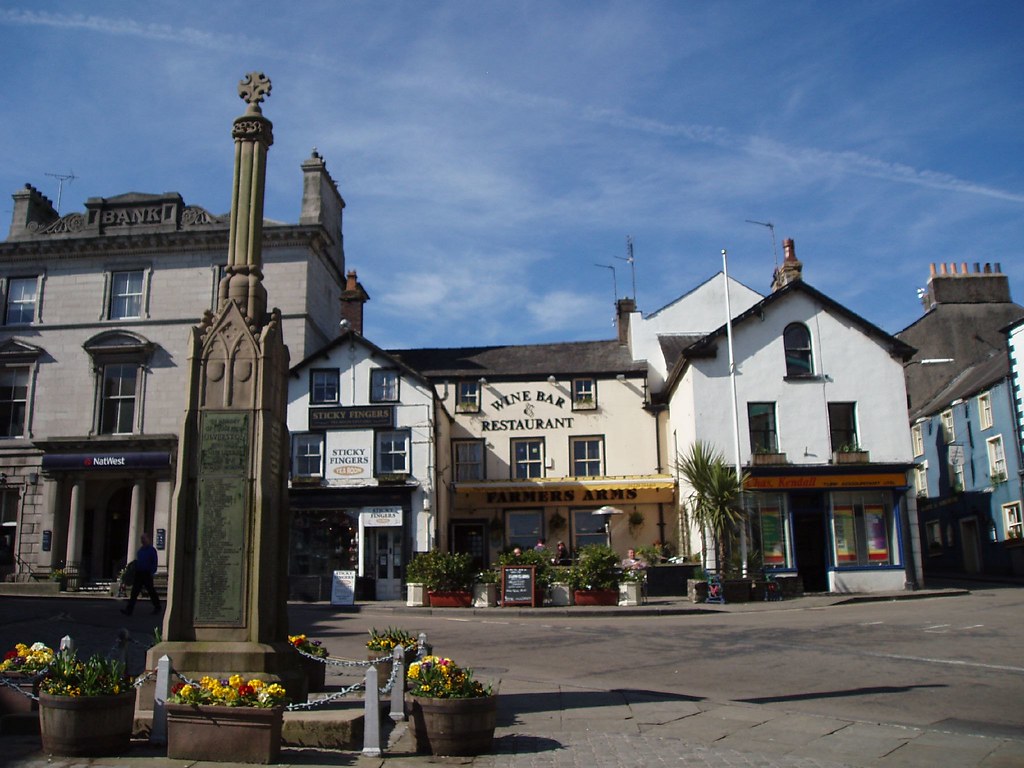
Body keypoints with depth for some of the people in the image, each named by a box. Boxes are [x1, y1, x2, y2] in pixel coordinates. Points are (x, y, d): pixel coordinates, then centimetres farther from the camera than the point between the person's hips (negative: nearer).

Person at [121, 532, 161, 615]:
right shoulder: (140, 549, 14)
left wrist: (152, 572, -16)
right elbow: (137, 561, 20)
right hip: (138, 573, 6)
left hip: (147, 574, -6)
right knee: (134, 592, -2)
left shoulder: (152, 550, -6)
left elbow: (154, 563, -9)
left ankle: (157, 607, 20)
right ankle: (129, 610, -6)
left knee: (151, 591, 5)